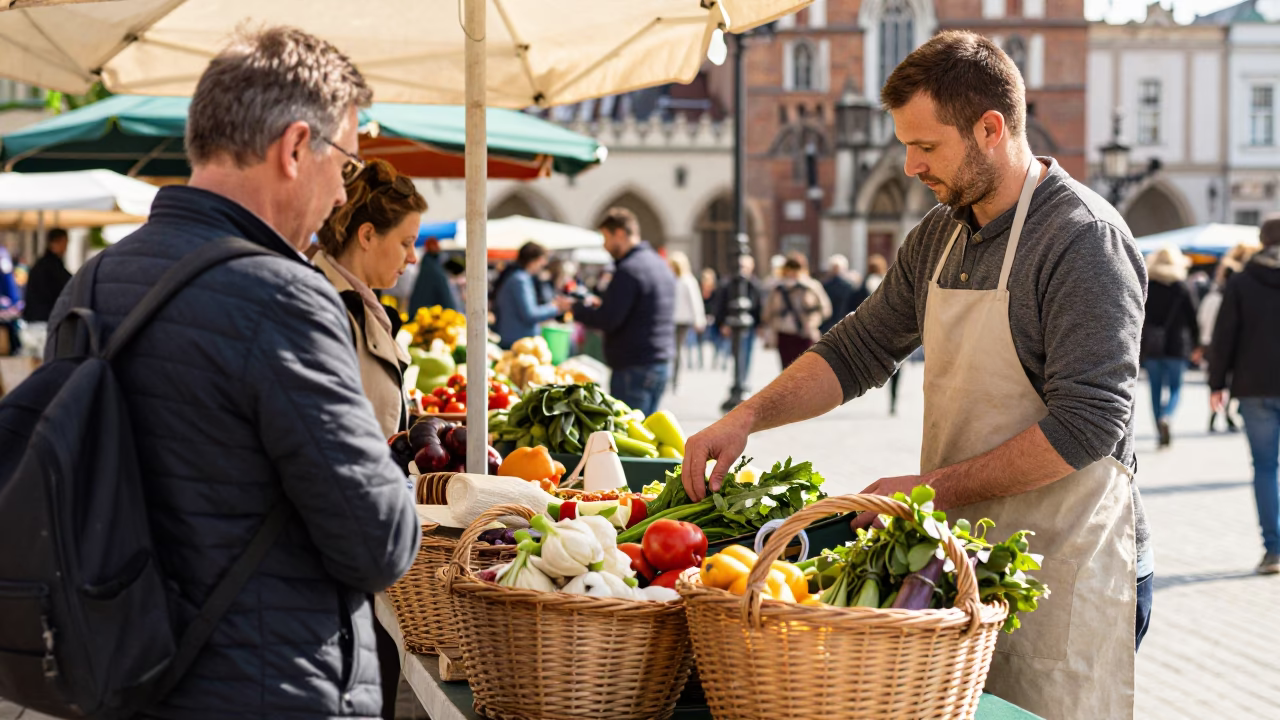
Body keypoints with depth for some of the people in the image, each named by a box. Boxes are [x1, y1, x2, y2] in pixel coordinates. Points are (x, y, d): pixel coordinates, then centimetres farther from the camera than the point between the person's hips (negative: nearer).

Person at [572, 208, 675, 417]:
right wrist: (603, 304, 17)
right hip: (660, 362, 10)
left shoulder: (628, 270, -16)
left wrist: (577, 308, -5)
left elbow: (607, 320, -20)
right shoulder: (660, 264, 15)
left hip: (634, 368, -9)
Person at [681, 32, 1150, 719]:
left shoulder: (1084, 238, -15)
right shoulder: (938, 235, 10)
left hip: (1066, 567, -7)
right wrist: (749, 415, 1)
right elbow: (857, 350, 17)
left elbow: (1087, 423, -21)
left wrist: (931, 489, -20)